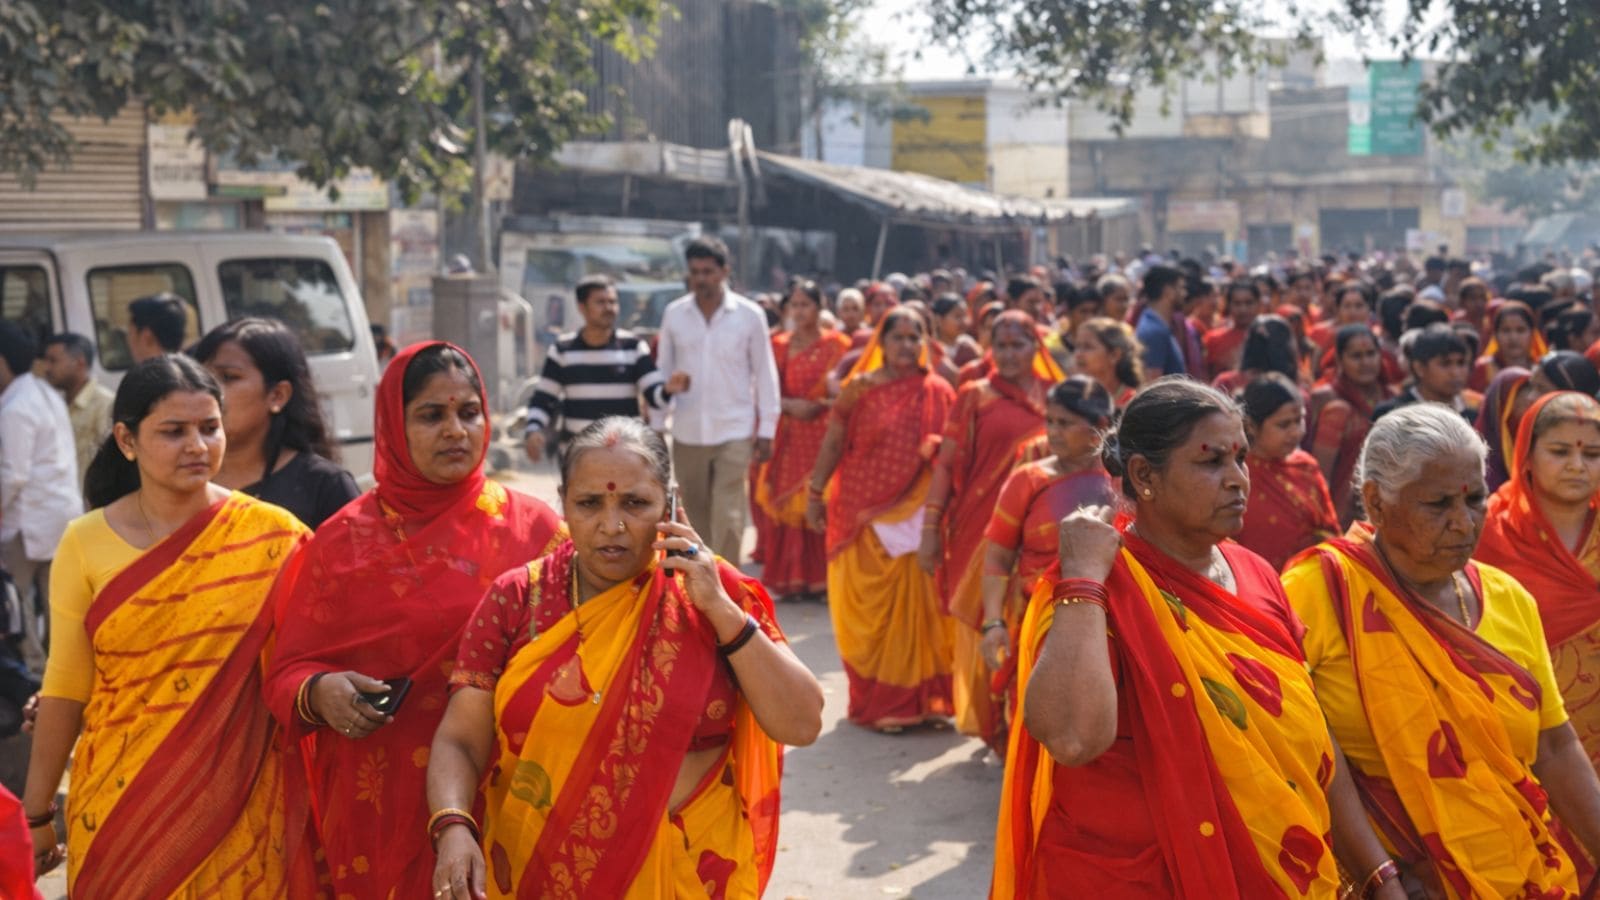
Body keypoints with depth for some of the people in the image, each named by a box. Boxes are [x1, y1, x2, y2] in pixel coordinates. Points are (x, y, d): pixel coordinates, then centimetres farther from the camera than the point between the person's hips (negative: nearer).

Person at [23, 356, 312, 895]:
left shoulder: (272, 539, -7)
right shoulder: (86, 544, -2)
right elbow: (66, 688, 4)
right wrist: (36, 813, 8)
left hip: (238, 804, -1)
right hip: (118, 802, 1)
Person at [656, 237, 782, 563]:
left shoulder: (749, 315, -2)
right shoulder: (674, 314, 3)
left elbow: (765, 374, 3)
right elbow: (663, 370, 10)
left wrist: (767, 430, 1)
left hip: (734, 433, -2)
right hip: (687, 432, 3)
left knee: (728, 520, -9)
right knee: (696, 515, 12)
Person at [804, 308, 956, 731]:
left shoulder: (937, 393, 4)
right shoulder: (859, 389, 1)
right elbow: (832, 444, 3)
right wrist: (815, 493, 1)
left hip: (913, 513, 1)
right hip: (860, 512, -1)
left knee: (913, 604, 2)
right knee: (865, 605, 4)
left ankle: (911, 698, 14)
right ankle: (872, 699, 15)